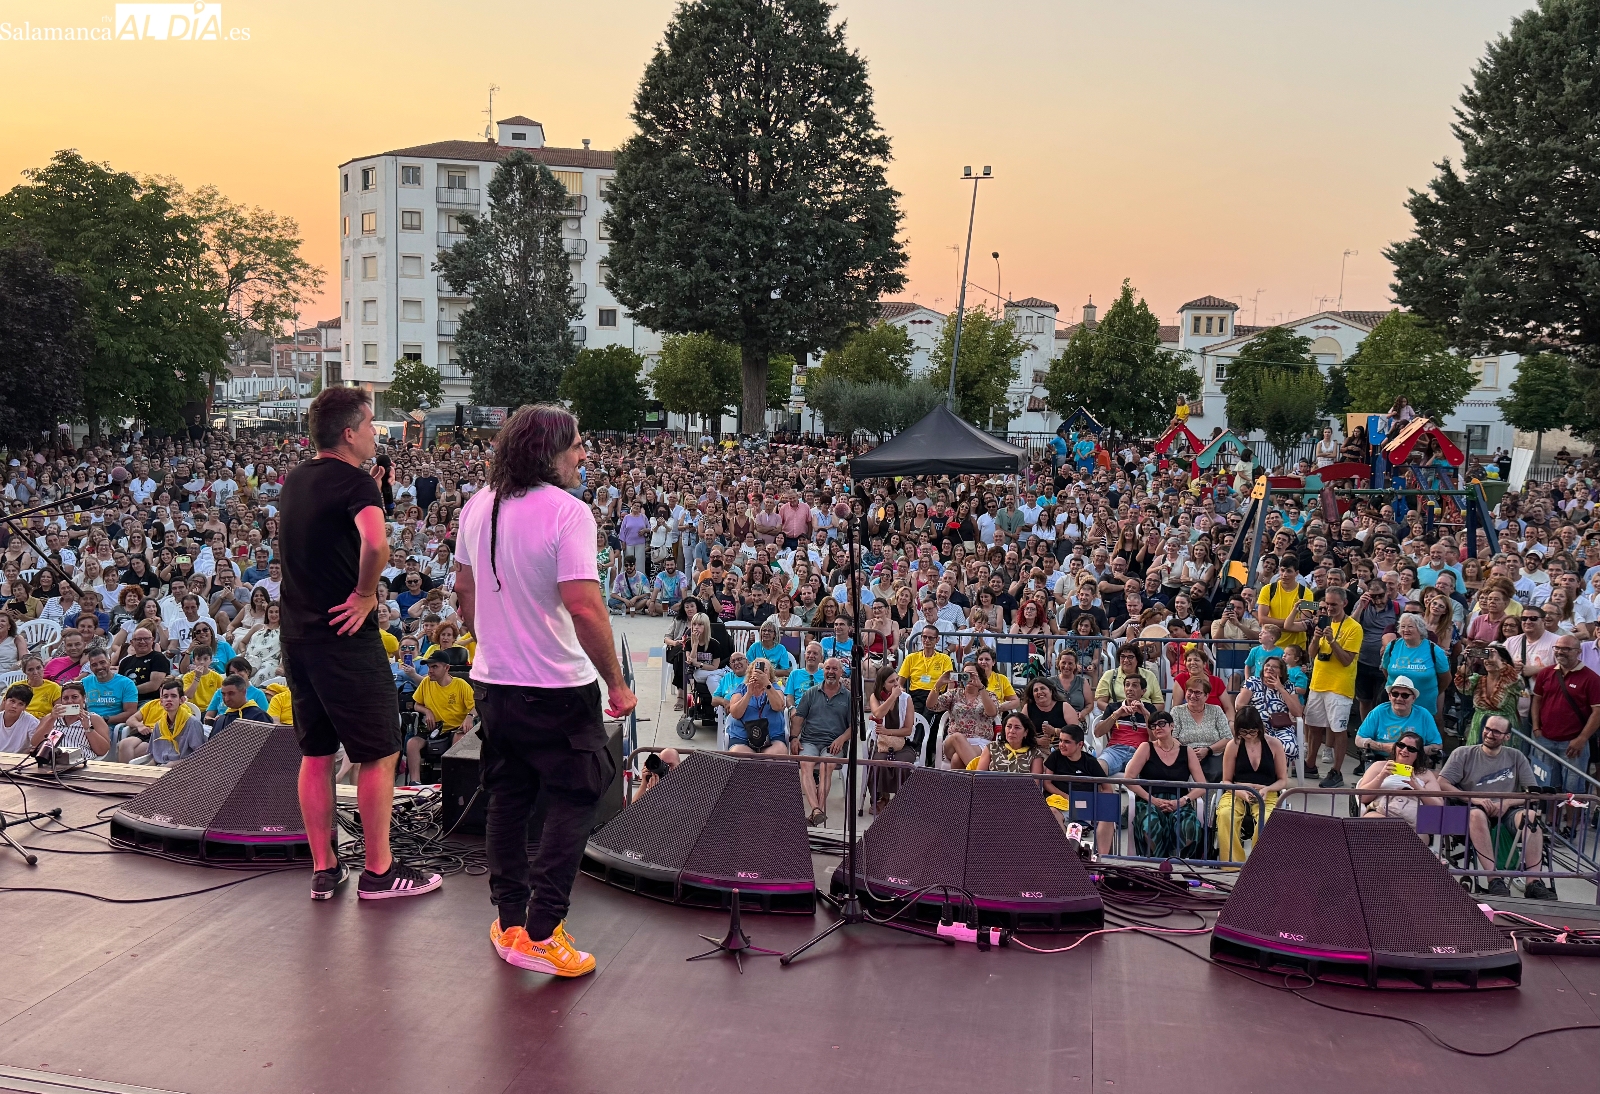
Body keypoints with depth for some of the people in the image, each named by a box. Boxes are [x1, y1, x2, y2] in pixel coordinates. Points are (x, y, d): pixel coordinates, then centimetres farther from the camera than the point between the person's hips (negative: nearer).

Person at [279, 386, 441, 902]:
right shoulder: (356, 481, -16)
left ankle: (323, 869, 21)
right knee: (379, 754, 3)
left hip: (296, 632, 8)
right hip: (345, 635, -8)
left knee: (315, 753, 13)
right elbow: (375, 542, -34)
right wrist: (366, 594, -20)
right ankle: (379, 871, 9)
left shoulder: (294, 480, 11)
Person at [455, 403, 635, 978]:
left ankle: (509, 921, 25)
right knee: (572, 800, 5)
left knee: (508, 799, 17)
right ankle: (541, 933, 3)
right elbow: (584, 607, -25)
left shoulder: (477, 506, 5)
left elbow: (464, 592, 15)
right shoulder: (567, 512, -19)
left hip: (491, 682, 7)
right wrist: (616, 683, -16)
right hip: (558, 689, -7)